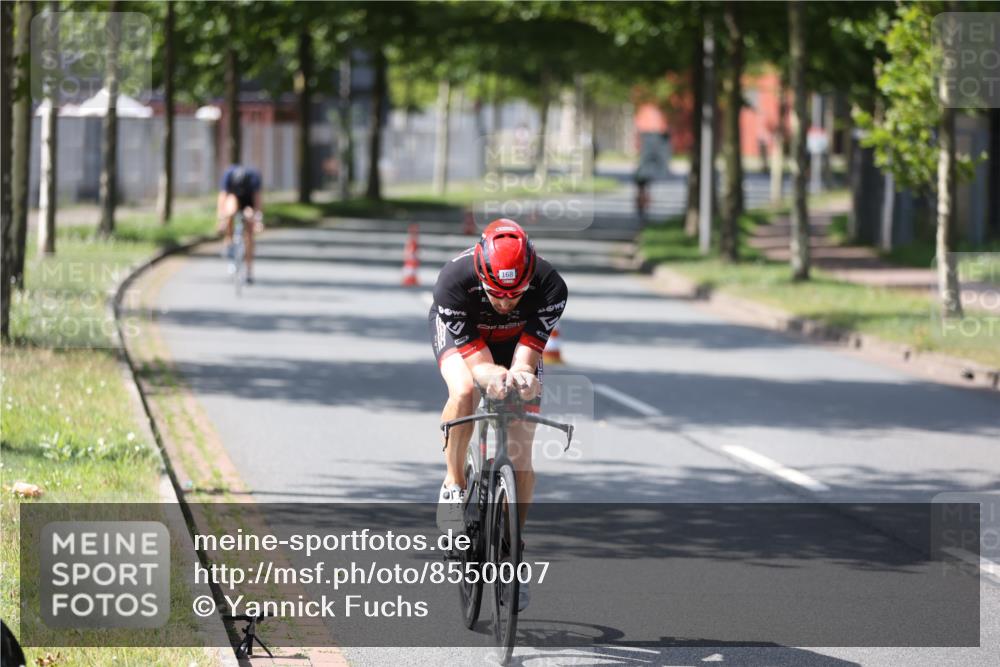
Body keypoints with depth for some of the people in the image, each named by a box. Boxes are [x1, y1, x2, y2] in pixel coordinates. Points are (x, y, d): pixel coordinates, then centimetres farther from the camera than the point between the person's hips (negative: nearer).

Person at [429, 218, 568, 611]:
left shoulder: (550, 287, -36)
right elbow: (473, 357, -35)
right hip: (460, 333, -1)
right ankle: (453, 487, -16)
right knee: (464, 391, -37)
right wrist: (492, 376, -58)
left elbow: (528, 352, -33)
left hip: (514, 341, 1)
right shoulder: (454, 281, -38)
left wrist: (521, 373, -56)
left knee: (521, 455, -6)